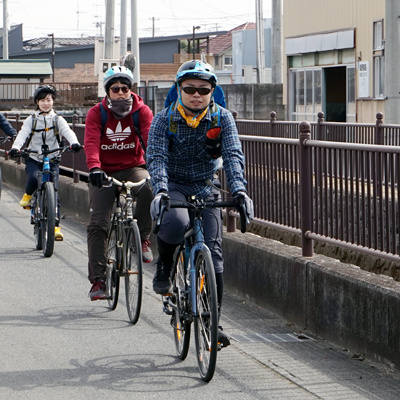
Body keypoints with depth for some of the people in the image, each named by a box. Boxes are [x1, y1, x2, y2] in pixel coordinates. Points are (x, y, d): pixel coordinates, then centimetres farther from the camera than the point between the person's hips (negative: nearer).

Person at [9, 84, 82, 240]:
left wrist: (74, 143, -34)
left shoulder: (57, 120, 6)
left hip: (52, 160, 0)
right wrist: (15, 147, -29)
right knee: (34, 177, -32)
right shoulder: (31, 120, 7)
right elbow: (22, 134, -8)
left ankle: (56, 225, -7)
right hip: (33, 159, 0)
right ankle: (28, 195, 3)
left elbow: (67, 131, -12)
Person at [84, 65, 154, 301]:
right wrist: (94, 167, -39)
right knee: (98, 224, -10)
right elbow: (91, 142, -19)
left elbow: (151, 139, -18)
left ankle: (143, 238, -13)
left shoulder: (142, 111, -5)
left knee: (149, 188, -35)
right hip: (105, 171, 1)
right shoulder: (96, 113, -5)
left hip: (133, 168, 0)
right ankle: (98, 280, -5)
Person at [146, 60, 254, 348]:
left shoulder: (222, 118, -7)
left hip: (206, 189, 2)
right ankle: (165, 267, -4)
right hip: (173, 186, -2)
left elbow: (233, 155, -18)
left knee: (213, 254, -9)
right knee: (175, 223, -36)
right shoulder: (164, 119, -10)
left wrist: (239, 190, -36)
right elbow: (156, 157, -21)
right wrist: (160, 191, -40)